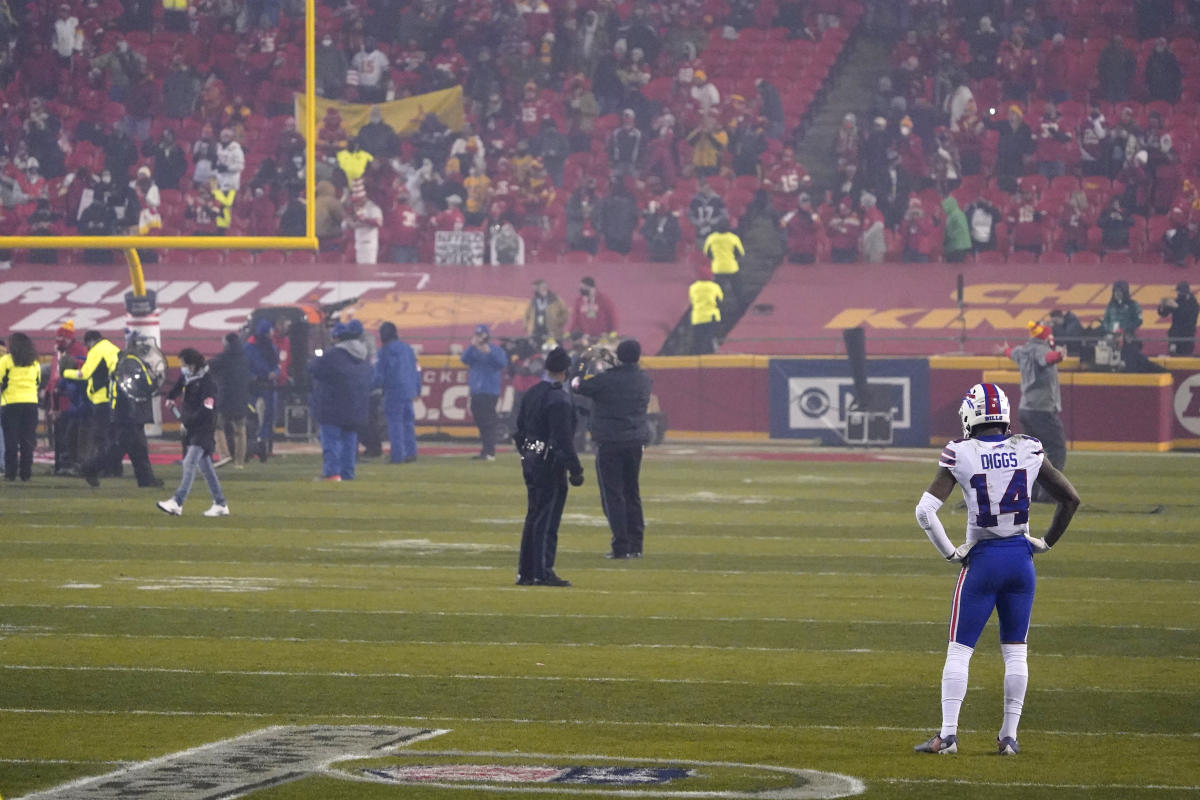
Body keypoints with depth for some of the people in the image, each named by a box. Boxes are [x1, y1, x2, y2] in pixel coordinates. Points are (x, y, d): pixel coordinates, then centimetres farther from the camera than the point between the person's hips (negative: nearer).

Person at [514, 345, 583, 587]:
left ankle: (525, 572, 19)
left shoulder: (531, 394, 9)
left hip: (530, 461, 8)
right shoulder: (559, 399, -17)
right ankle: (543, 573, -3)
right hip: (550, 464, -8)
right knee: (547, 519, -4)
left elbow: (519, 430, 16)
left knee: (534, 516, 15)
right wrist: (575, 469, -18)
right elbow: (563, 438, -21)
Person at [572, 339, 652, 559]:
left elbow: (577, 386, 1)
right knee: (632, 495, 16)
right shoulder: (644, 380, 2)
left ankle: (621, 546, -9)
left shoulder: (606, 380, -12)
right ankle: (635, 546, 17)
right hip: (635, 442, 5)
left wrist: (579, 376, 23)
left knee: (612, 496, -3)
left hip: (609, 443, -5)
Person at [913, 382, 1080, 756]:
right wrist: (1047, 541, 14)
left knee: (959, 650, 5)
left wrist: (950, 552, -4)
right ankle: (1009, 736, 11)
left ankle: (948, 733, 1)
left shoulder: (960, 456, -9)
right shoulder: (1028, 451, -1)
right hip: (1021, 558, 3)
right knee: (1016, 652, 11)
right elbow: (1070, 498, 5)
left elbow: (925, 511, -15)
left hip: (982, 559, -3)